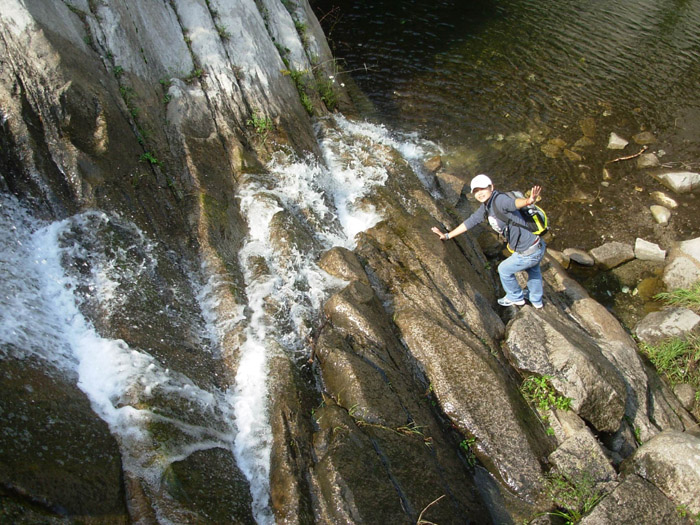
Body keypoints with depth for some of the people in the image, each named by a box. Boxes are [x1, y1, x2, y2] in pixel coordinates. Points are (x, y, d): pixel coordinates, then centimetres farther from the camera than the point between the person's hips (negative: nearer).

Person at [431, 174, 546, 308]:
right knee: (532, 269, 34)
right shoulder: (485, 206, 4)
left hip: (529, 252, -9)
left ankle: (516, 298, 41)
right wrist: (447, 235, 16)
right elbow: (471, 222, 12)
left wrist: (529, 201, -67)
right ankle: (536, 300, 61)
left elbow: (515, 203, -44)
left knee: (504, 270, 16)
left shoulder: (499, 199, -22)